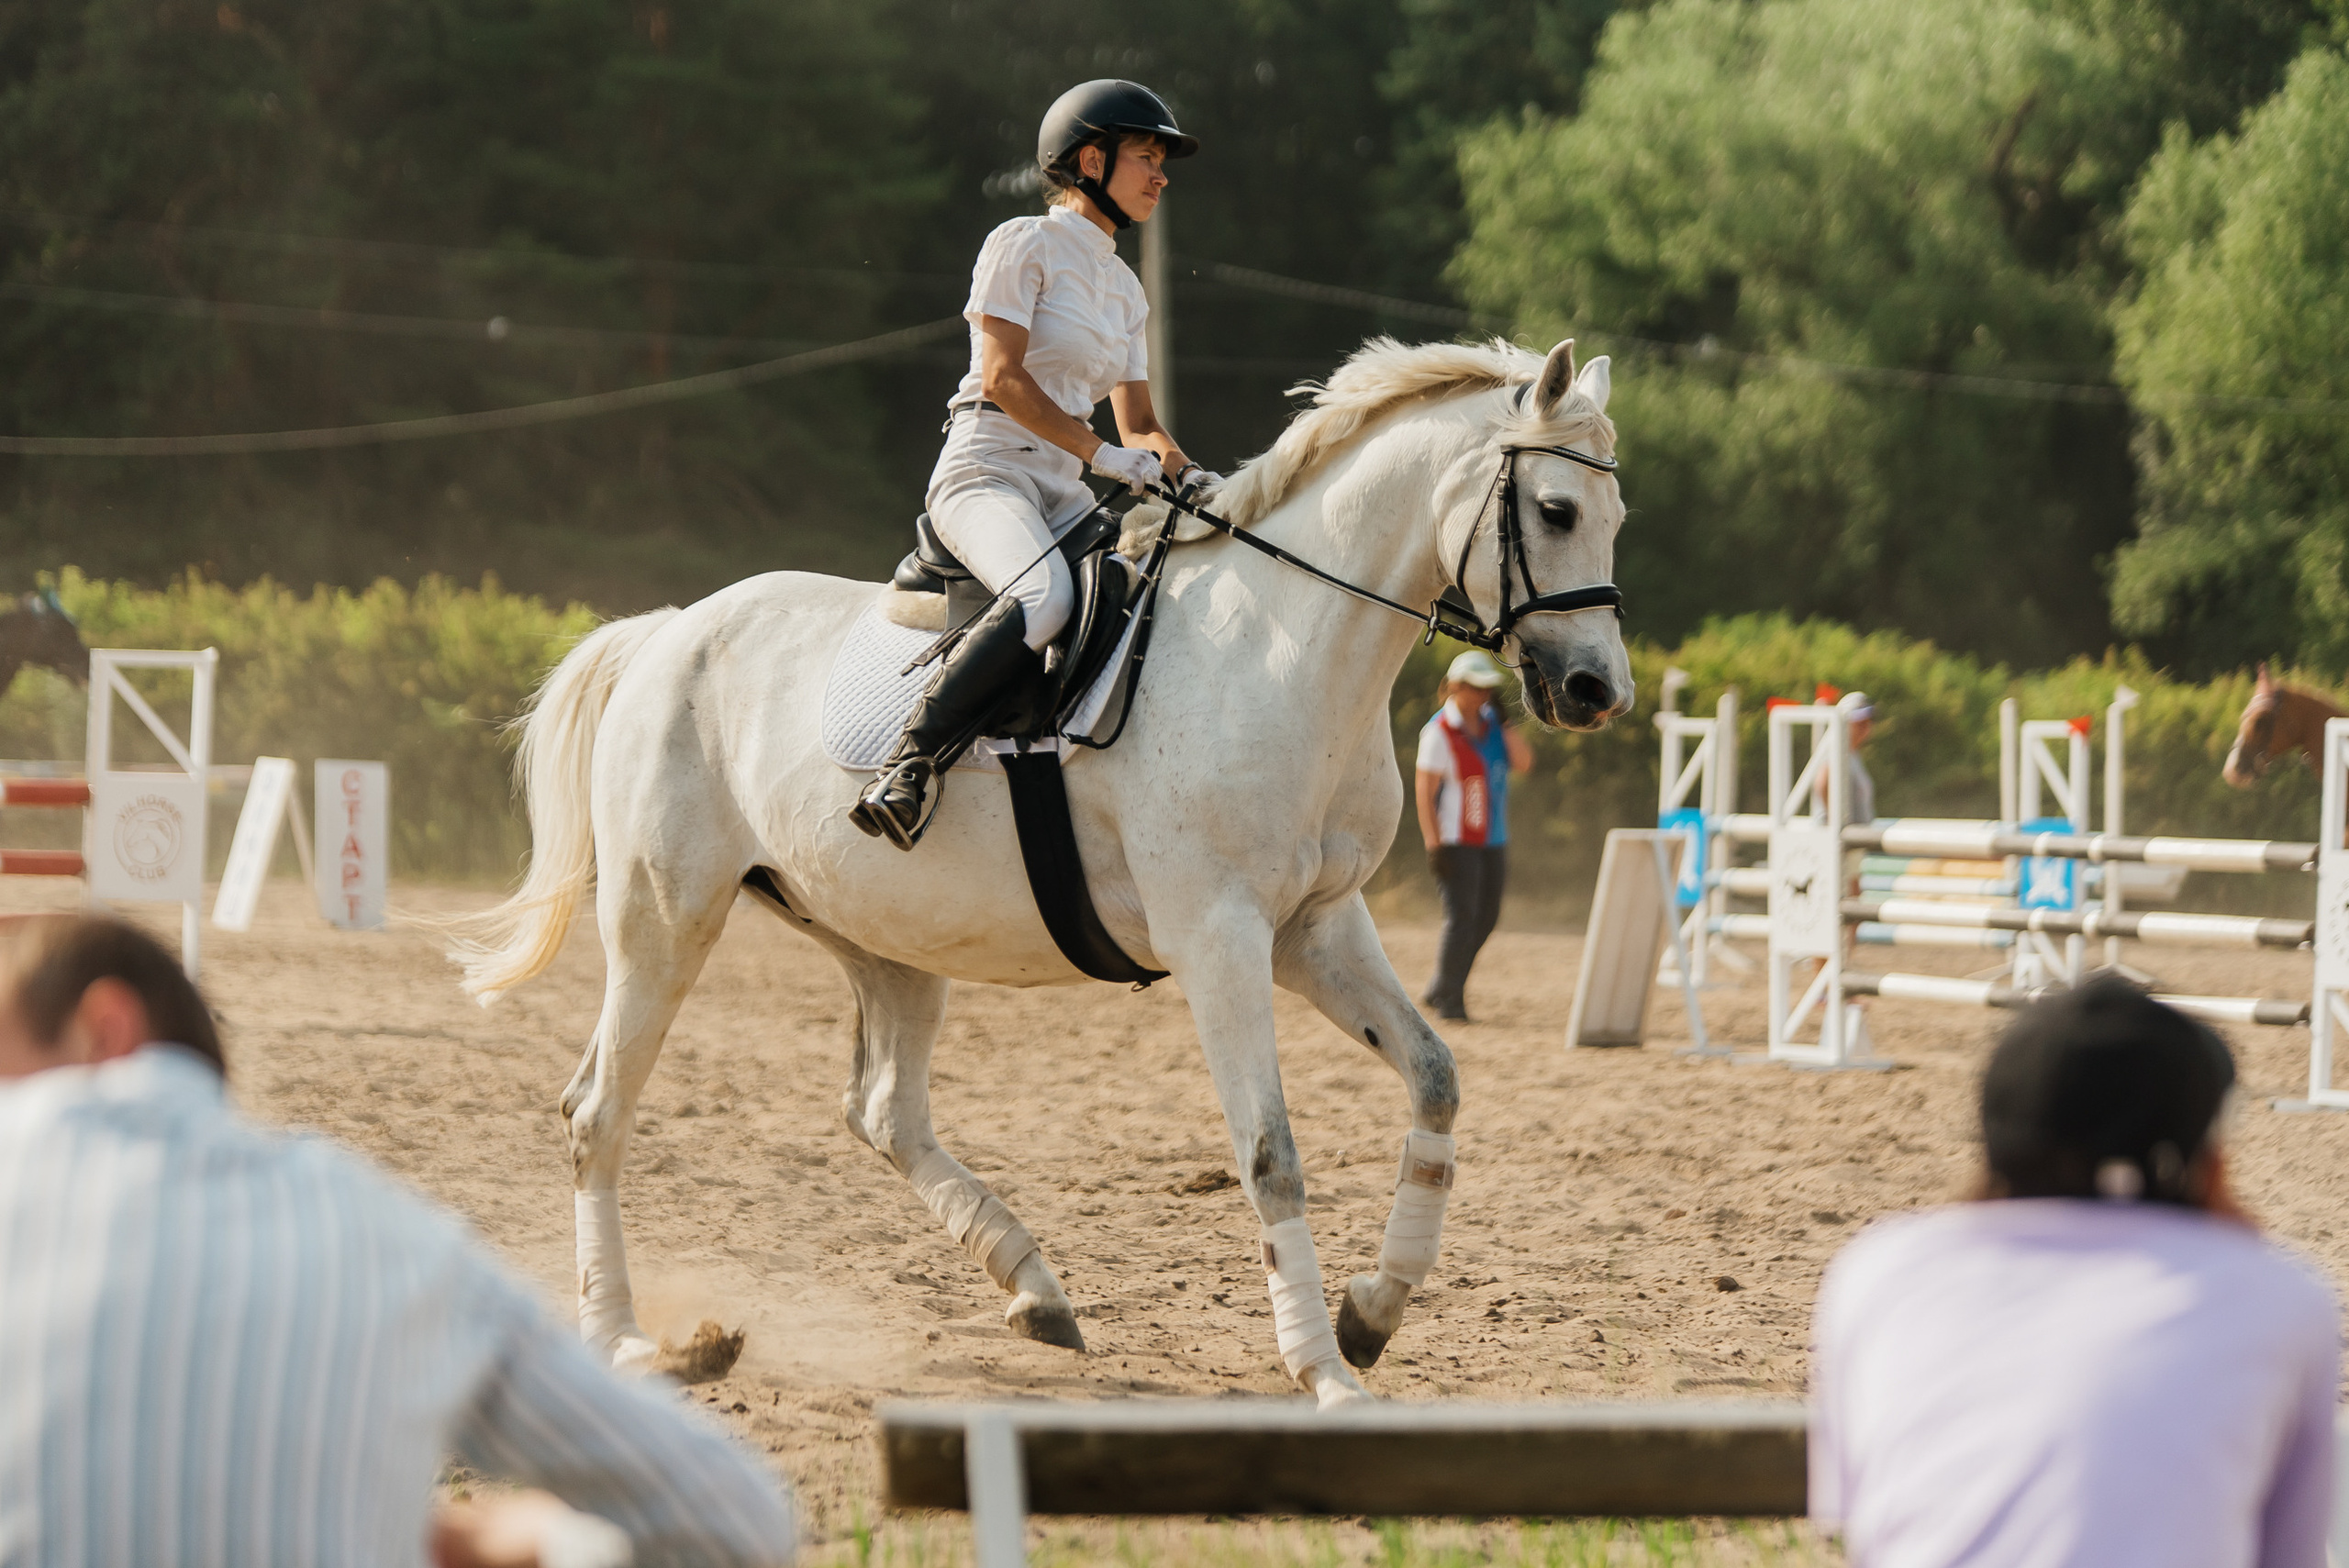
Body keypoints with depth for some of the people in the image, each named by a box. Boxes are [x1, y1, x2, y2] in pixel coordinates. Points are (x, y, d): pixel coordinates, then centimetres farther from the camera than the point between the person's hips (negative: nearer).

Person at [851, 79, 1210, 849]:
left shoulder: (1125, 288, 22)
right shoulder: (1025, 245, -1)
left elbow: (1139, 424, 22)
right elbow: (1001, 377, -12)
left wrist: (1183, 473, 0)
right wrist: (1099, 452, -17)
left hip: (1064, 494, 8)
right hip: (987, 469, -8)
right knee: (1045, 597, -37)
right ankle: (908, 765, -35)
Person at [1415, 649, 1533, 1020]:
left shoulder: (1491, 723, 9)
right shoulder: (1439, 732, -10)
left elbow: (1523, 763, 0)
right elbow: (1424, 791, -12)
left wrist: (1505, 721, -6)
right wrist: (1434, 845, -18)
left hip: (1492, 841, 7)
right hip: (1456, 842, -7)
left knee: (1486, 917, 9)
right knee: (1461, 916, -11)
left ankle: (1440, 990, 20)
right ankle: (1449, 1000, -4)